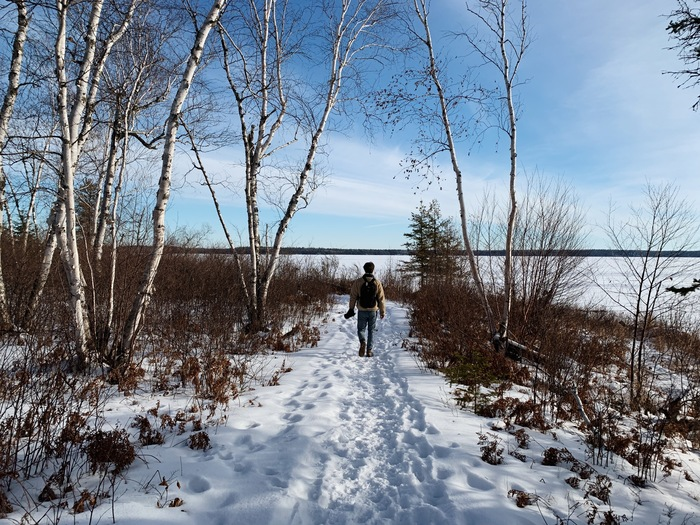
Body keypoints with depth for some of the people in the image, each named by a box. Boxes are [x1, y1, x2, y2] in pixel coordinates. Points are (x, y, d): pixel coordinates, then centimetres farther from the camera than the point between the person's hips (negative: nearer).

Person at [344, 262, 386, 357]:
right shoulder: (377, 283, -3)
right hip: (373, 310, 1)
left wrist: (351, 309, 6)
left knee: (361, 329, 12)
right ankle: (369, 350, 14)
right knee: (371, 330, 14)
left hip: (362, 310, -1)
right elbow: (381, 298, 0)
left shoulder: (358, 282, -5)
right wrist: (382, 311, 9)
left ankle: (363, 342, -17)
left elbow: (353, 297, -3)